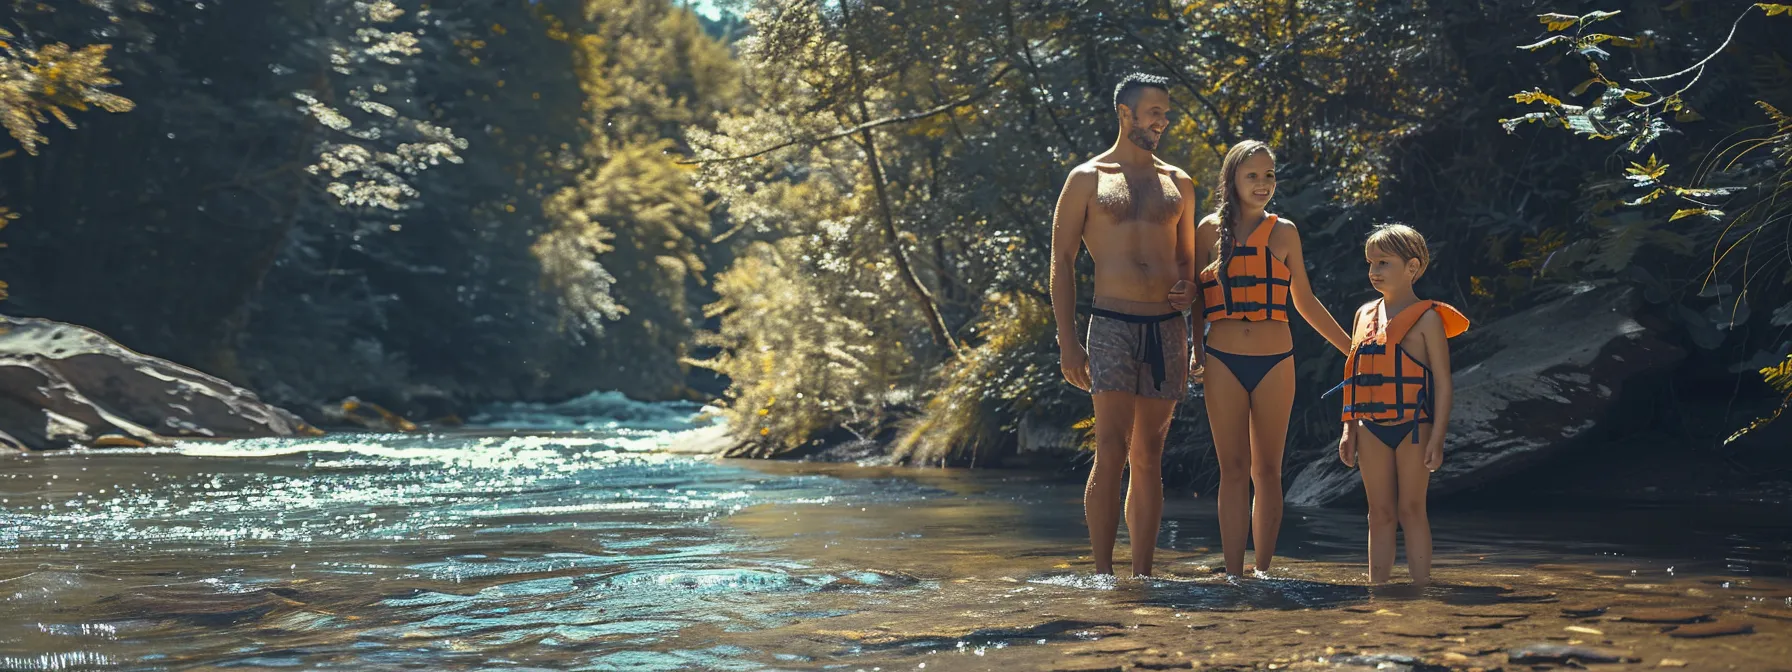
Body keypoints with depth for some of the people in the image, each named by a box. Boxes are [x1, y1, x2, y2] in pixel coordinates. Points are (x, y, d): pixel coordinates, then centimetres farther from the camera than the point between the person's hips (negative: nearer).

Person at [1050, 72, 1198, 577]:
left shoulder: (1178, 183, 16)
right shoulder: (1087, 179, 4)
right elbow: (1061, 262, 1)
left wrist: (1188, 287, 1)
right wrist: (1068, 342, -7)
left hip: (1167, 328, 4)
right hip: (1113, 326, -4)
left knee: (1148, 457, 6)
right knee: (1111, 453, -13)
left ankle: (1143, 575, 9)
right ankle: (1103, 574, -9)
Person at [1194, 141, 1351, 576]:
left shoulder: (1283, 232, 8)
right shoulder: (1210, 230, 5)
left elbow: (1304, 302, 14)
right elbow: (1193, 298, 10)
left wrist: (1352, 347, 13)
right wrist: (1191, 349, -2)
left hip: (1275, 362, 1)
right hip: (1223, 362, -1)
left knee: (1267, 470, 3)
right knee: (1233, 470, -1)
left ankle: (1263, 574, 7)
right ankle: (1233, 576, 0)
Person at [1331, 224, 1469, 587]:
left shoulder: (1427, 318, -5)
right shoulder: (1365, 315, 11)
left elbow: (1442, 381, -7)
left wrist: (1437, 437, -12)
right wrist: (1349, 430, 10)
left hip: (1413, 427, -5)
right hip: (1372, 428, 5)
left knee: (1411, 509, -1)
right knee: (1380, 513, 8)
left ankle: (1421, 585, 6)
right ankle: (1376, 585, 12)